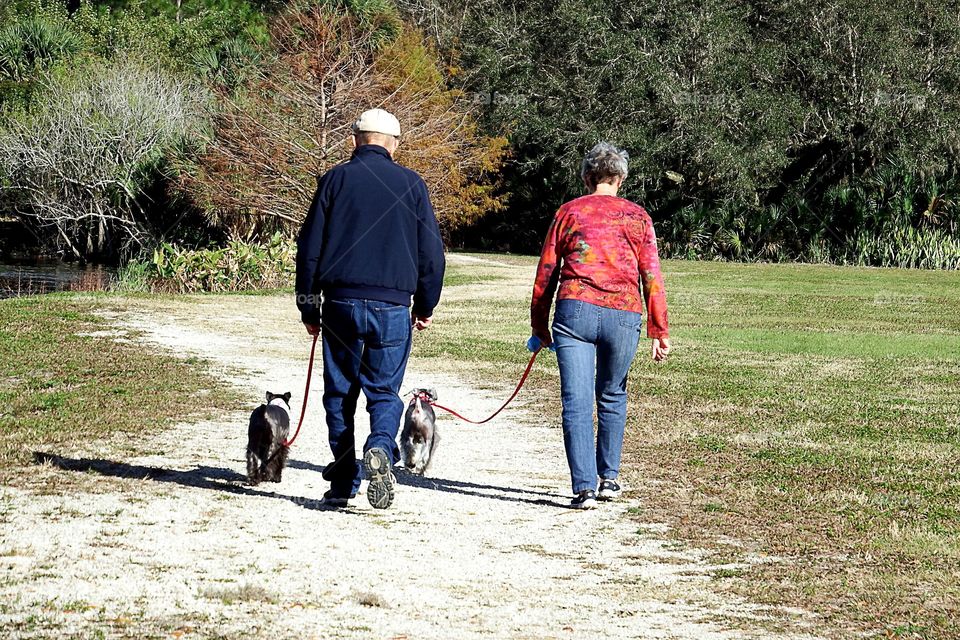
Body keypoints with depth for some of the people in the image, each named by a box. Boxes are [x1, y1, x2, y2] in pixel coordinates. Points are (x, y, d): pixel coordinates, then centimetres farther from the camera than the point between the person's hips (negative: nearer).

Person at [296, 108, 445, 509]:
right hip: (392, 308, 0)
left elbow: (309, 248, 3)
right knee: (384, 391, 7)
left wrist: (309, 307, 11)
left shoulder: (335, 179, 3)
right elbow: (432, 252, 6)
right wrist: (426, 307, 18)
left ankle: (343, 484, 8)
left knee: (339, 393, 9)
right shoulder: (411, 184, 4)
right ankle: (381, 449, -23)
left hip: (341, 303, 0)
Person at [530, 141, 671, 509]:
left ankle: (584, 488, -10)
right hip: (623, 314, 1)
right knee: (612, 398, 20)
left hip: (574, 311, -1)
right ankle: (608, 478, 25)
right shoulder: (636, 216, 12)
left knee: (577, 403, -2)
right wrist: (659, 331, 8)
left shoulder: (568, 213, 12)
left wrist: (539, 325, 19)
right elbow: (651, 276, 6)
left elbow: (546, 272, 11)